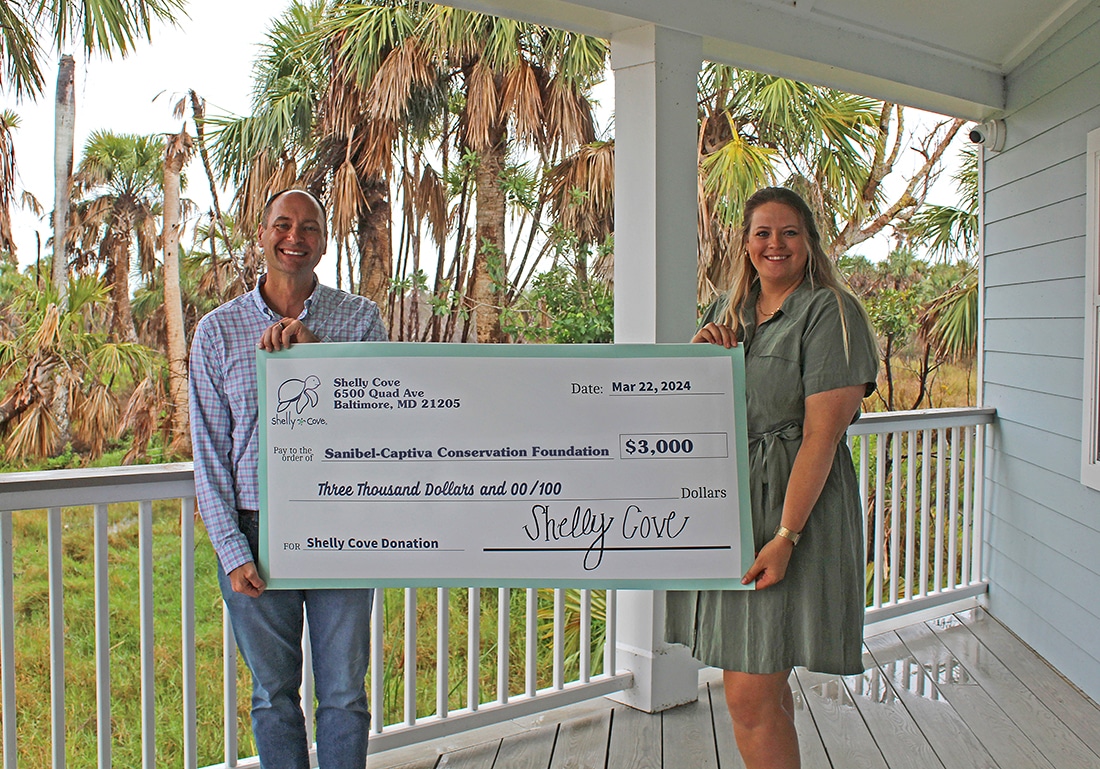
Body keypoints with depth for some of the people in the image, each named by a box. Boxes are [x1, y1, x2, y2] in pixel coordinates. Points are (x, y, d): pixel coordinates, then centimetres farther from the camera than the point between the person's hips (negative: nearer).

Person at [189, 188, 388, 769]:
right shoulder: (219, 330, 4)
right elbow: (209, 449, 2)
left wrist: (312, 346, -20)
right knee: (273, 694, 13)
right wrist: (232, 551, -5)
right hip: (255, 530, 1)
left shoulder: (359, 318, 3)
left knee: (344, 694, 8)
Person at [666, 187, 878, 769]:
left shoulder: (829, 312, -7)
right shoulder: (728, 309, 15)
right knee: (760, 687, 15)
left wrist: (785, 536, -21)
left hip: (791, 505, -7)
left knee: (749, 697, -7)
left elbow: (821, 434, -15)